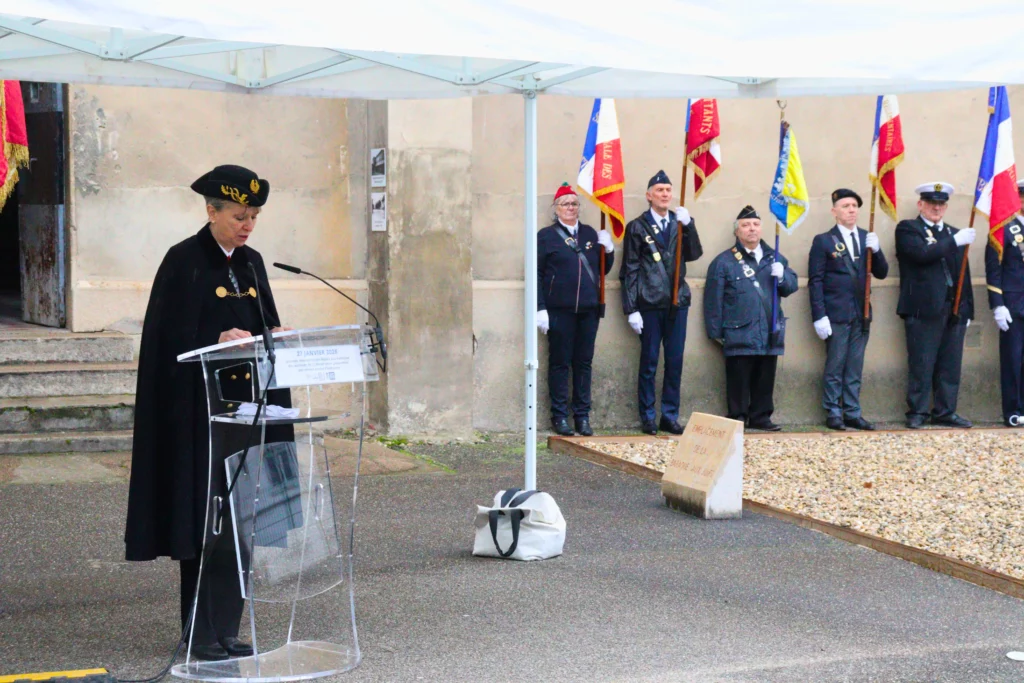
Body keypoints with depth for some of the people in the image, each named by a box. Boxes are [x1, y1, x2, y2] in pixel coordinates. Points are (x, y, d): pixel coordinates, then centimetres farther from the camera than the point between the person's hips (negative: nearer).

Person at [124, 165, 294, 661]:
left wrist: (277, 335, -2)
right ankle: (202, 633, 2)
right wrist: (219, 340, -23)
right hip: (198, 410, -7)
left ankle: (225, 631, 14)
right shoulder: (184, 262, -7)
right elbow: (171, 340, -10)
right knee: (207, 517, -5)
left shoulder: (251, 263, 13)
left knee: (240, 518, 7)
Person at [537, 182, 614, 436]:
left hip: (588, 310, 4)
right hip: (559, 310, -4)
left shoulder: (590, 234, 15)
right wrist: (540, 309, -9)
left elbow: (604, 270, 18)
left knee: (584, 363, 6)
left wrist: (608, 249, -1)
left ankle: (582, 416, 13)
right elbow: (536, 274, -2)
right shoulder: (546, 235, 2)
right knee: (560, 363, 1)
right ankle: (559, 416, 8)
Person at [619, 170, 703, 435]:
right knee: (649, 363, 1)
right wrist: (631, 309, -7)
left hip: (677, 302, 4)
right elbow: (629, 270, -1)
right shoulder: (637, 227, 1)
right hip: (650, 304, -3)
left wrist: (688, 225, -14)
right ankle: (648, 418, 9)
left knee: (675, 363, 6)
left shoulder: (679, 223, 11)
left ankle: (670, 416, 15)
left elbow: (694, 254, -1)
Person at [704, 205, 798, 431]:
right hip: (739, 334, -5)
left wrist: (782, 276, -7)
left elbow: (791, 286, 16)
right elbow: (713, 299, -3)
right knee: (739, 379, -2)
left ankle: (761, 416, 19)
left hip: (770, 333, 5)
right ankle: (737, 418, 7)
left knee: (765, 378, 9)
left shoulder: (774, 258, 16)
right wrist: (716, 332, -6)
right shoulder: (724, 261, 0)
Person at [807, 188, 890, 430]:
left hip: (861, 313, 5)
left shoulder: (867, 238, 13)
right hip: (836, 315, -4)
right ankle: (833, 414, 6)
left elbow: (881, 273, 9)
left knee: (855, 369, 8)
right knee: (835, 367, -2)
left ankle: (852, 413, 14)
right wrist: (819, 316, -13)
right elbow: (815, 281, -5)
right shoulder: (823, 241, -1)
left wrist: (875, 250, -10)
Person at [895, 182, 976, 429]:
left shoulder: (954, 233, 19)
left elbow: (964, 275, 17)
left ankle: (945, 412, 14)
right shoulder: (908, 229, 3)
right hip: (923, 308, -5)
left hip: (954, 310, 5)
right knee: (921, 365, -3)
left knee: (950, 366, 7)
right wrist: (955, 242, -16)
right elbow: (922, 253, -17)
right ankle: (917, 413, 5)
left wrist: (967, 309, 11)